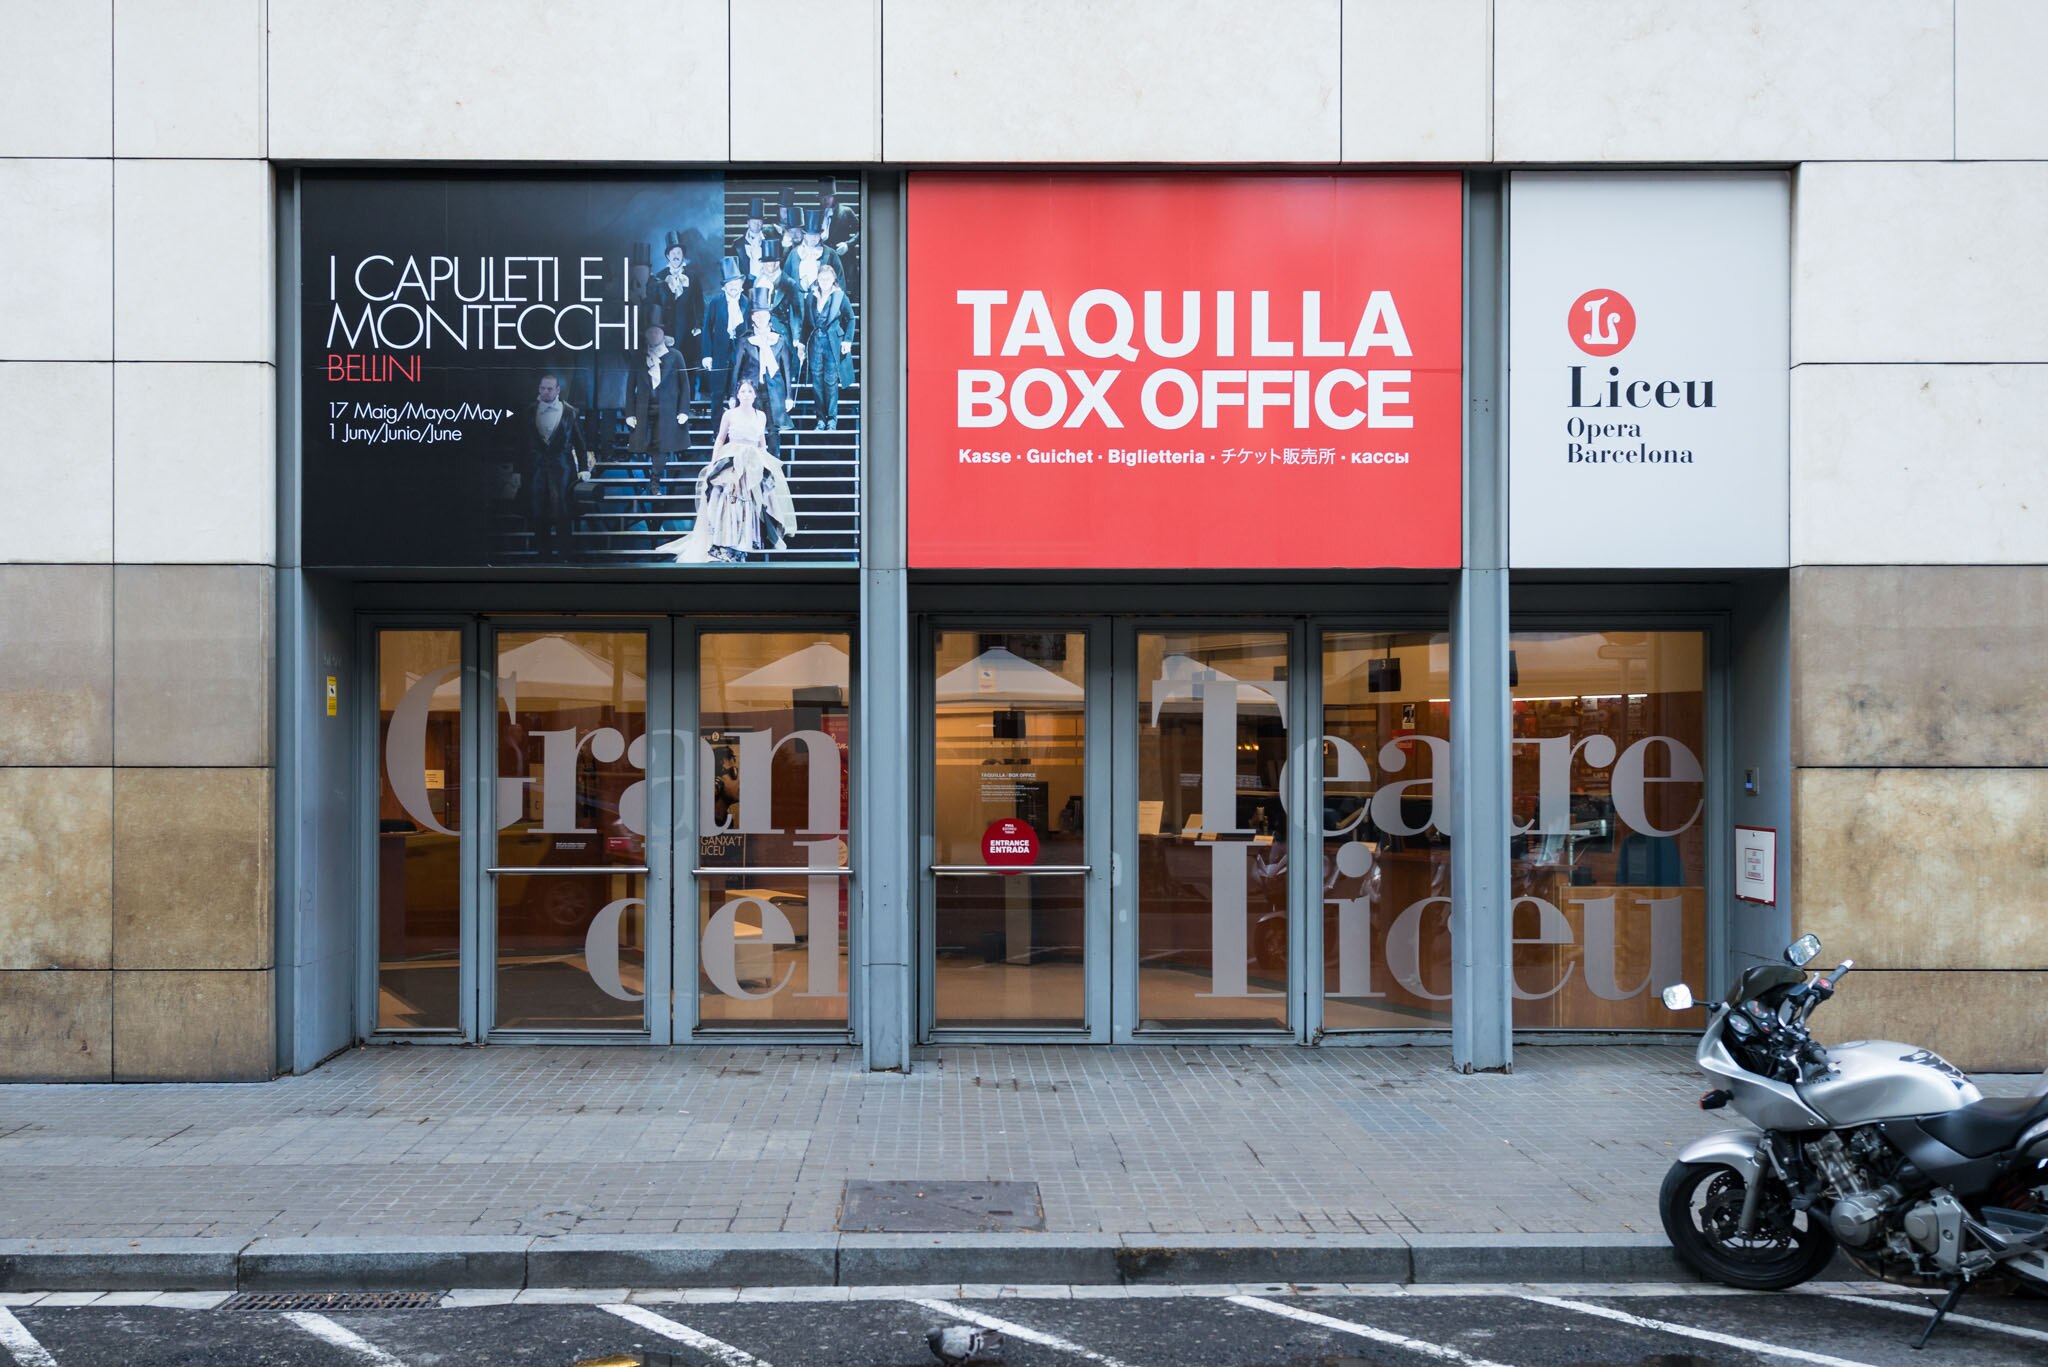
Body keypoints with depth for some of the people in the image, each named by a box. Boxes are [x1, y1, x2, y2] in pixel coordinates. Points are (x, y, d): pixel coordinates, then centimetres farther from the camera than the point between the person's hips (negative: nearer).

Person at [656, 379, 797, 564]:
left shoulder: (761, 416, 10)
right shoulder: (729, 415, 2)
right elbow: (720, 440, 4)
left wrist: (764, 463, 16)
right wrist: (713, 463, -3)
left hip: (754, 465, 3)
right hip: (731, 463, -3)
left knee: (750, 504, -4)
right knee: (729, 503, -13)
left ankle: (747, 542, 2)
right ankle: (724, 545, -12)